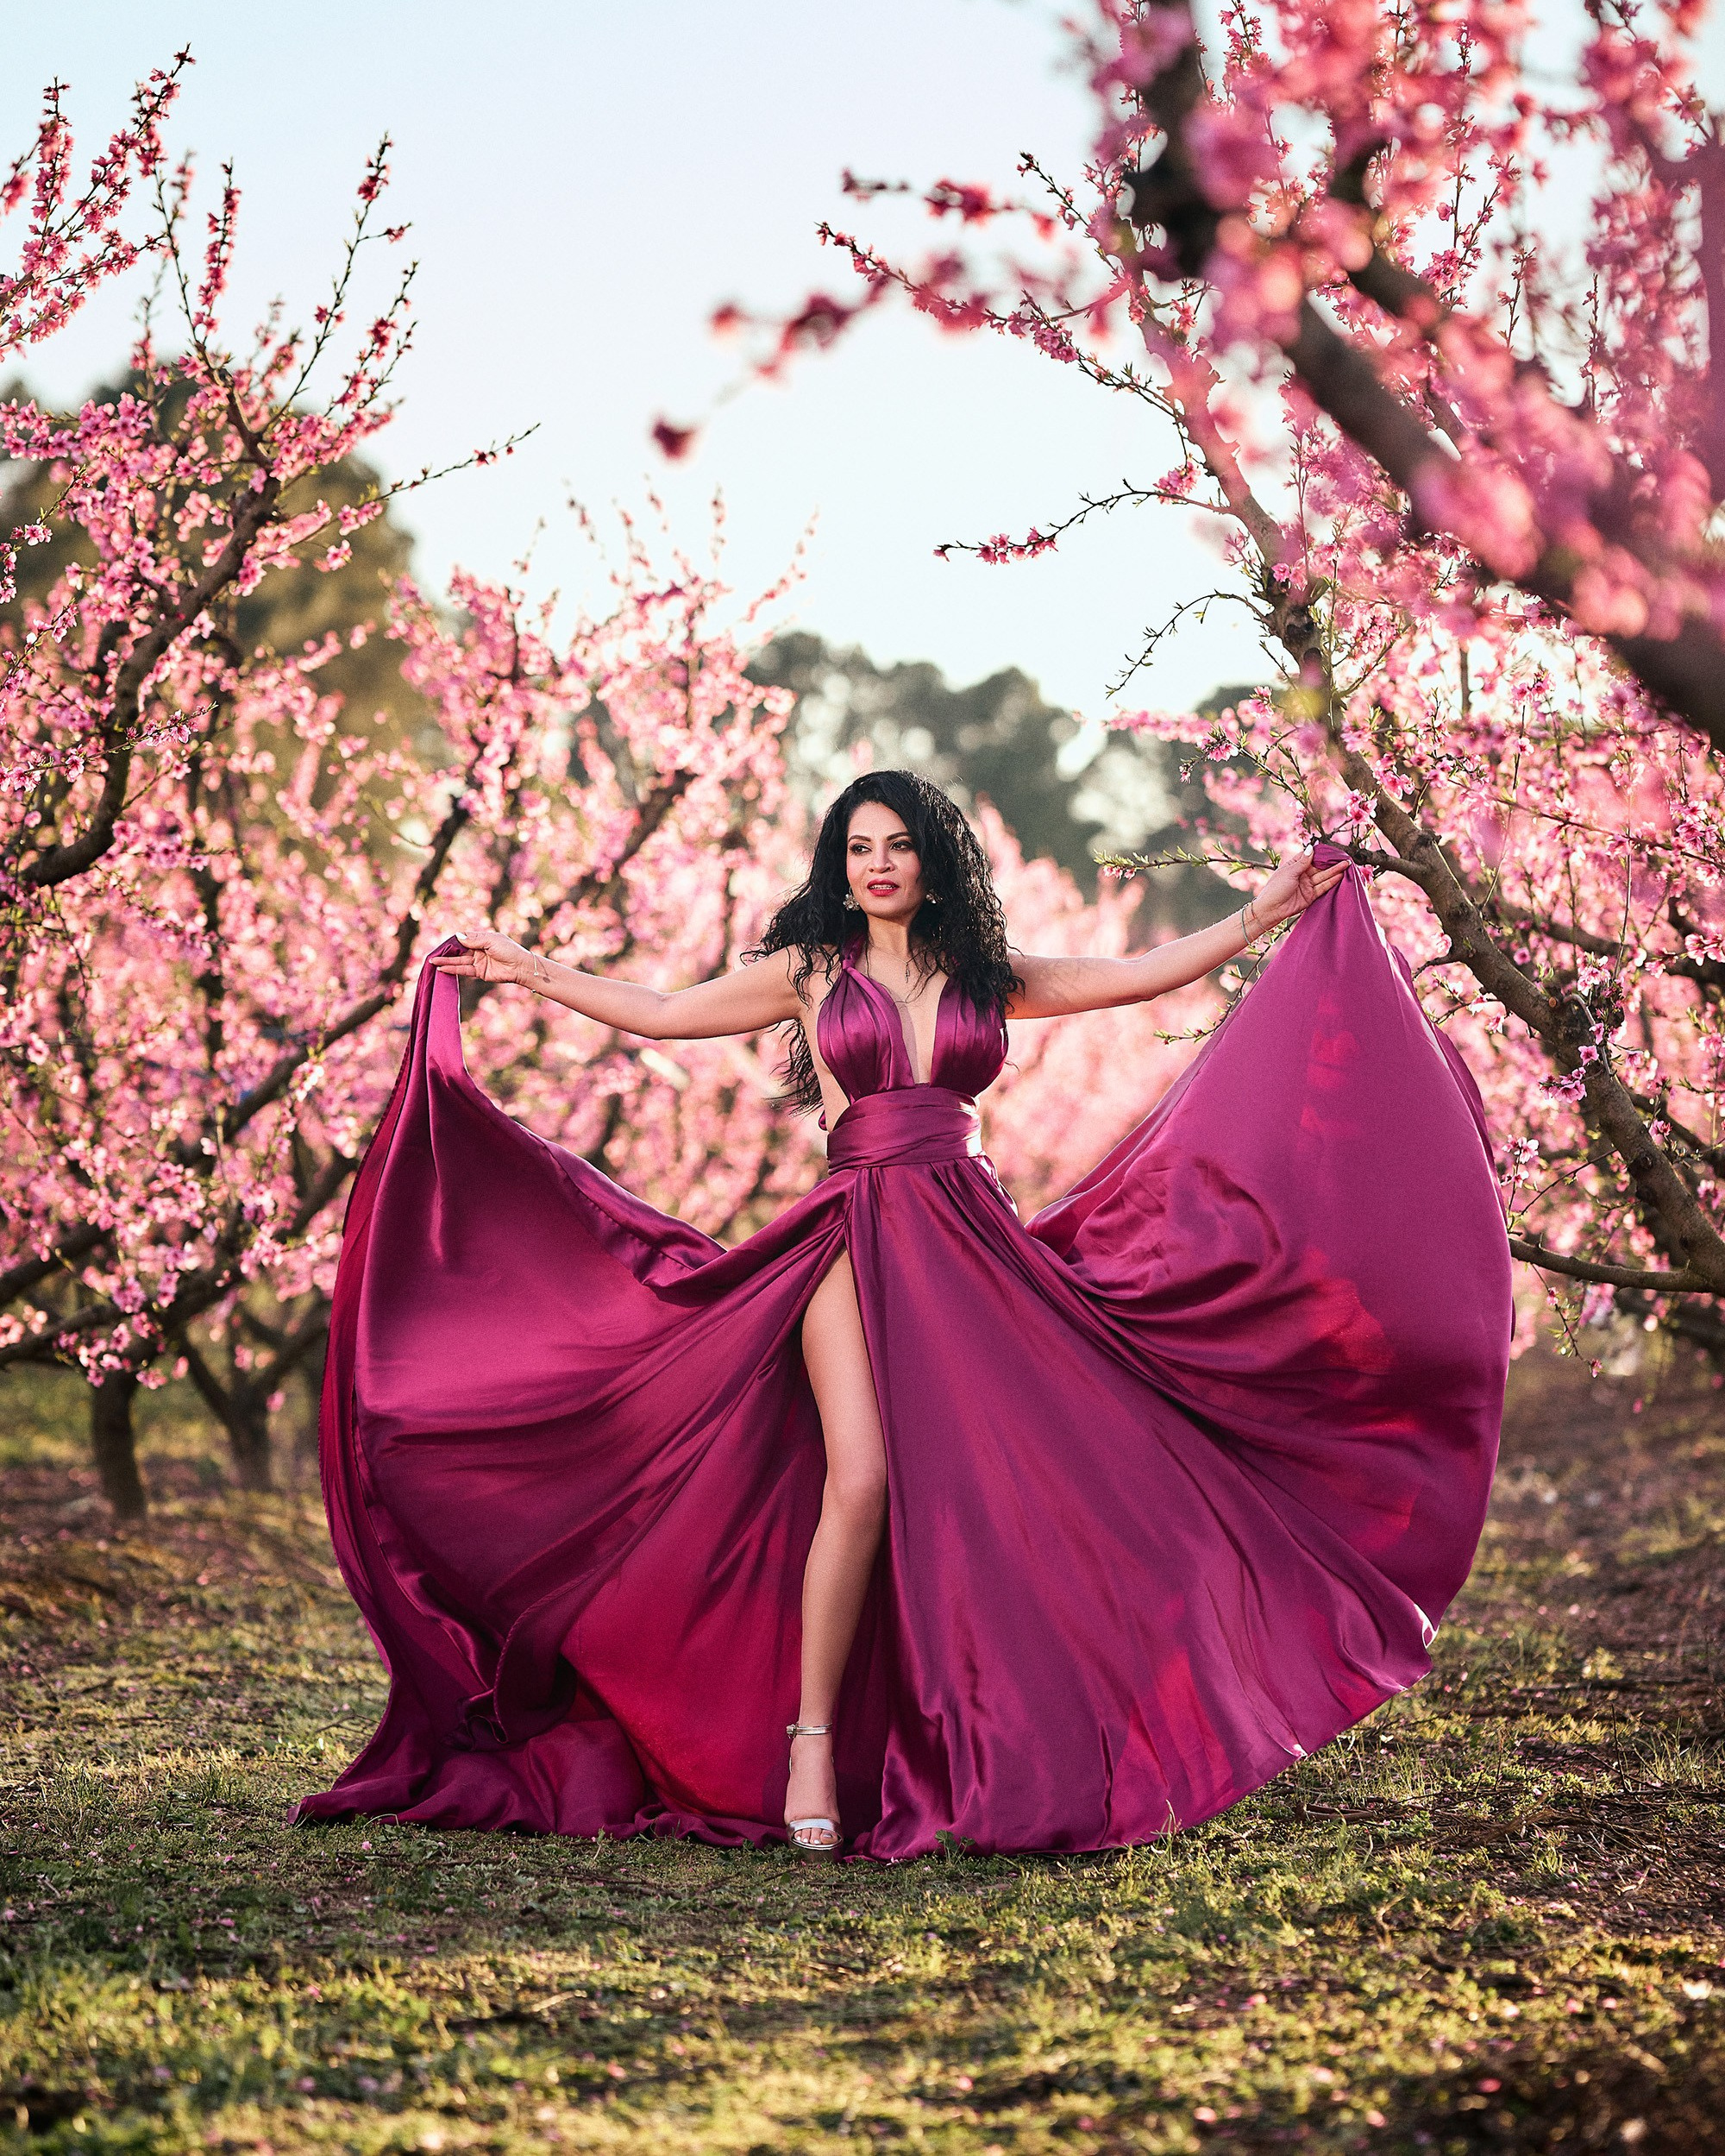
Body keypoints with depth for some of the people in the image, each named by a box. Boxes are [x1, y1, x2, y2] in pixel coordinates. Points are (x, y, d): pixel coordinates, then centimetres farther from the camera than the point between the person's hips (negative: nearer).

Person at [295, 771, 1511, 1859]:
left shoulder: (983, 977, 15)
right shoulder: (809, 970, 11)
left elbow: (1140, 977, 16)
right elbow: (660, 1012, 14)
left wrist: (1264, 918, 14)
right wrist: (527, 971, 12)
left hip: (975, 1246, 2)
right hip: (859, 1238, -2)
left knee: (990, 1490, -5)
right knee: (862, 1480, -20)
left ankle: (994, 1759, 2)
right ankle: (812, 1742, -13)